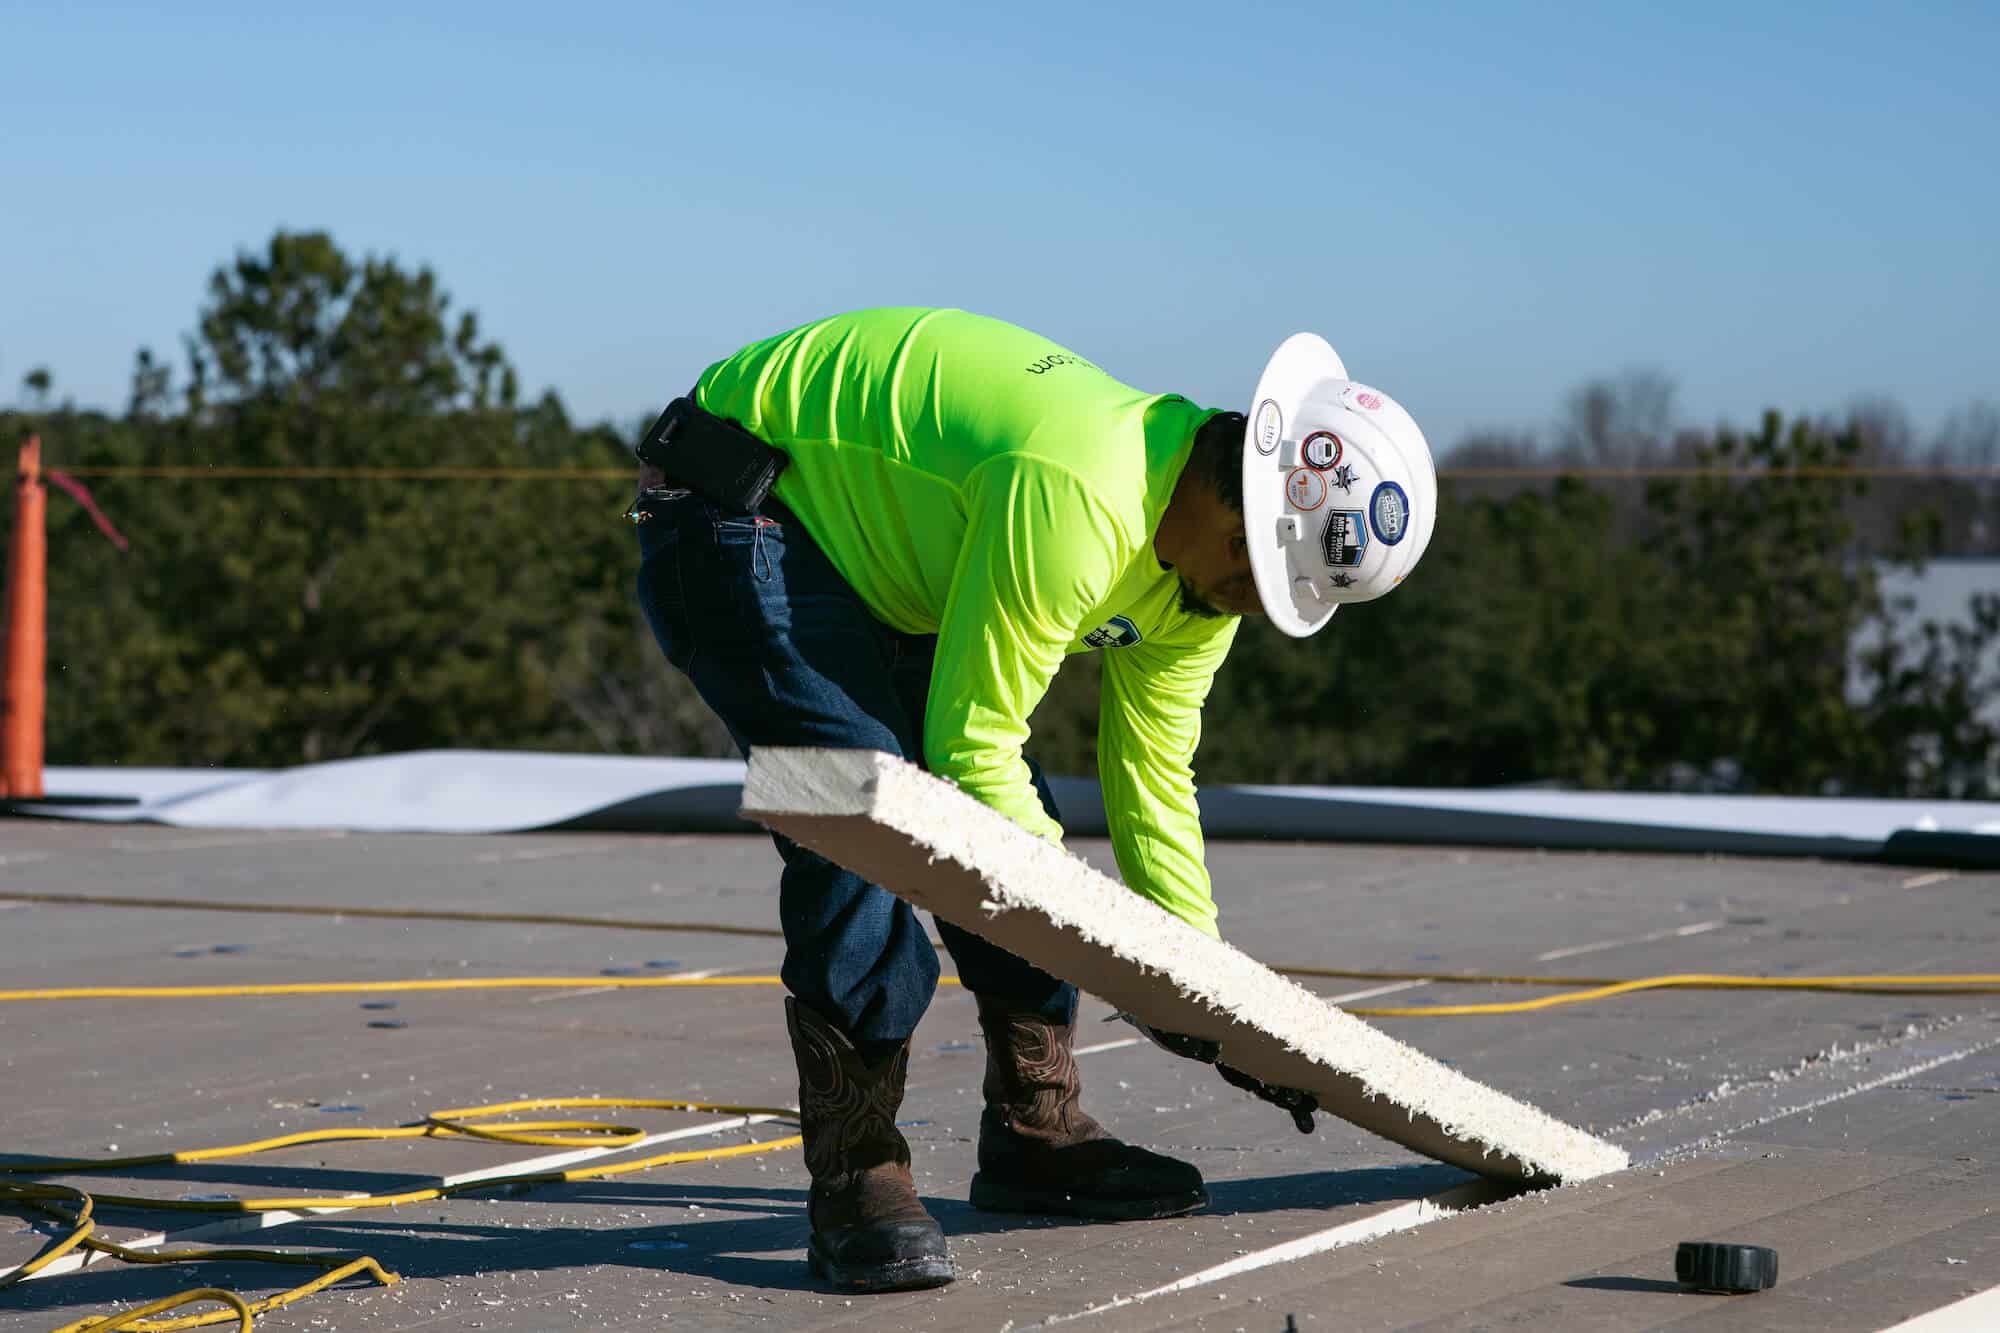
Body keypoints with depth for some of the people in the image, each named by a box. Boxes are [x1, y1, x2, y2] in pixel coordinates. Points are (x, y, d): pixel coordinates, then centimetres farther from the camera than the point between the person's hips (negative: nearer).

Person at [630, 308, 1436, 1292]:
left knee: (1014, 824, 5)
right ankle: (854, 1178, -17)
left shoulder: (1210, 559, -4)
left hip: (877, 551, 10)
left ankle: (1035, 1137, 18)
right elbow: (973, 744, -26)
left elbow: (1152, 779, 9)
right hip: (738, 513, -10)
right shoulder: (1078, 501, -35)